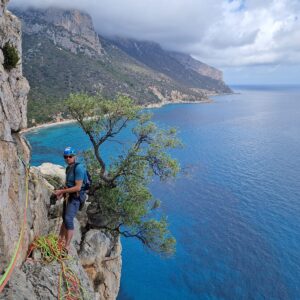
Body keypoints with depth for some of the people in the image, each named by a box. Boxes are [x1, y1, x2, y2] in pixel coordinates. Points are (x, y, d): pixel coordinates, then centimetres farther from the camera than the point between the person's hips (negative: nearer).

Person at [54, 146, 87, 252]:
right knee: (65, 218, 20)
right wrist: (61, 193, 6)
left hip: (75, 197, -9)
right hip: (68, 196, 9)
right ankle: (61, 239, 36)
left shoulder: (78, 168, -18)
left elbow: (78, 187, -23)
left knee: (68, 219, -17)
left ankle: (67, 246, -14)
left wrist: (61, 191, -19)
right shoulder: (68, 168, 10)